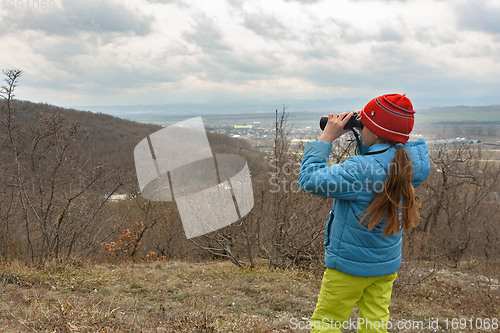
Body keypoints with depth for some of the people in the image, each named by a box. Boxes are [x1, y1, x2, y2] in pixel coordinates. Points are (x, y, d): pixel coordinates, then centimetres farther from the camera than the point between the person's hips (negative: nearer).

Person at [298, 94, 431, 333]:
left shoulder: (362, 169, -29)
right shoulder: (409, 162, -6)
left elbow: (309, 179, -27)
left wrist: (327, 137, -21)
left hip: (350, 264, -7)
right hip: (388, 263, 7)